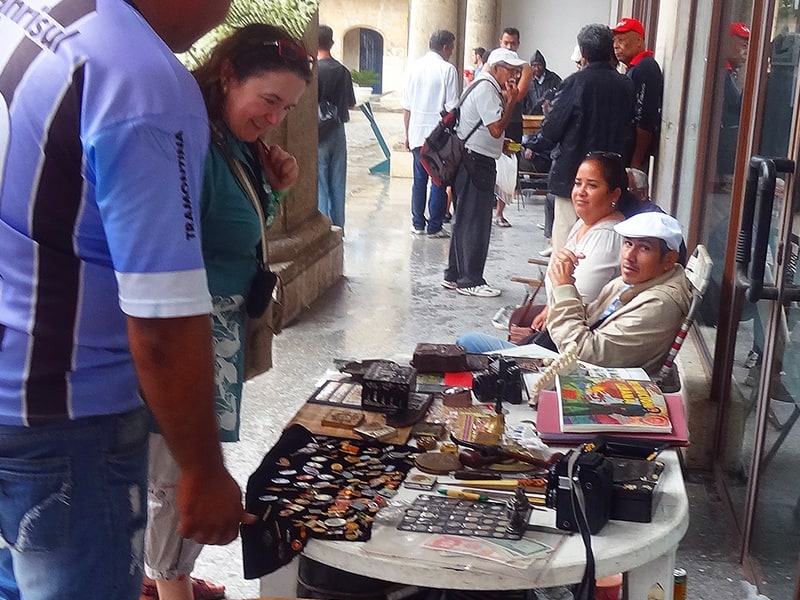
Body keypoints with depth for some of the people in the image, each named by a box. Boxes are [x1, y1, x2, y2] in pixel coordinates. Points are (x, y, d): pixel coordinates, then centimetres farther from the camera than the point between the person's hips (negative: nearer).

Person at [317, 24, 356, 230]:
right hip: (338, 132, 5)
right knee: (338, 182, 11)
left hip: (318, 133, -5)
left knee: (319, 183, 1)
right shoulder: (343, 71, 1)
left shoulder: (313, 70, -14)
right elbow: (350, 104, 9)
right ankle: (337, 226, 18)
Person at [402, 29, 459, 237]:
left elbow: (406, 106, 7)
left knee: (419, 179, 13)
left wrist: (407, 134, 15)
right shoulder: (447, 70, -8)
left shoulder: (414, 67, 5)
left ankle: (418, 224, 18)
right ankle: (434, 227, 6)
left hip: (416, 133, 5)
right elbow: (451, 107, -10)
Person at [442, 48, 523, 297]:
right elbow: (496, 128, -21)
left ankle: (455, 275, 23)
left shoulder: (488, 87, 19)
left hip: (475, 161, 11)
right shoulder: (486, 88, -14)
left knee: (465, 219, 15)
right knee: (475, 222, -5)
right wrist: (510, 102, -14)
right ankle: (470, 280, 1)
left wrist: (502, 143, 9)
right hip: (476, 161, -11)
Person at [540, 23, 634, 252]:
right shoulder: (626, 86, 1)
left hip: (572, 174, -4)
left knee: (566, 235, 2)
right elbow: (630, 132, 8)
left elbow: (549, 130, -10)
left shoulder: (575, 82, -12)